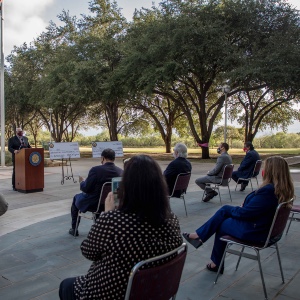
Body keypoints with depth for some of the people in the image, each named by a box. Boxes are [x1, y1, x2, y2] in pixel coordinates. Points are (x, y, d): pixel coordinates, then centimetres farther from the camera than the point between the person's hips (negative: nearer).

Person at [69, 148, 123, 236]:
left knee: (76, 197, 27)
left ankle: (74, 229, 35)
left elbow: (86, 189, -17)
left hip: (93, 204, -4)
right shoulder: (121, 171, -11)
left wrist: (82, 182, 5)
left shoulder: (96, 170, -23)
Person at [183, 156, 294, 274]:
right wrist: (242, 207, -2)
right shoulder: (284, 189, -2)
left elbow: (244, 213, -23)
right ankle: (199, 235, 16)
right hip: (266, 226, 8)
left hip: (254, 231, -8)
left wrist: (235, 209, -2)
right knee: (225, 209, 12)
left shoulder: (268, 191, -31)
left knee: (221, 225, 13)